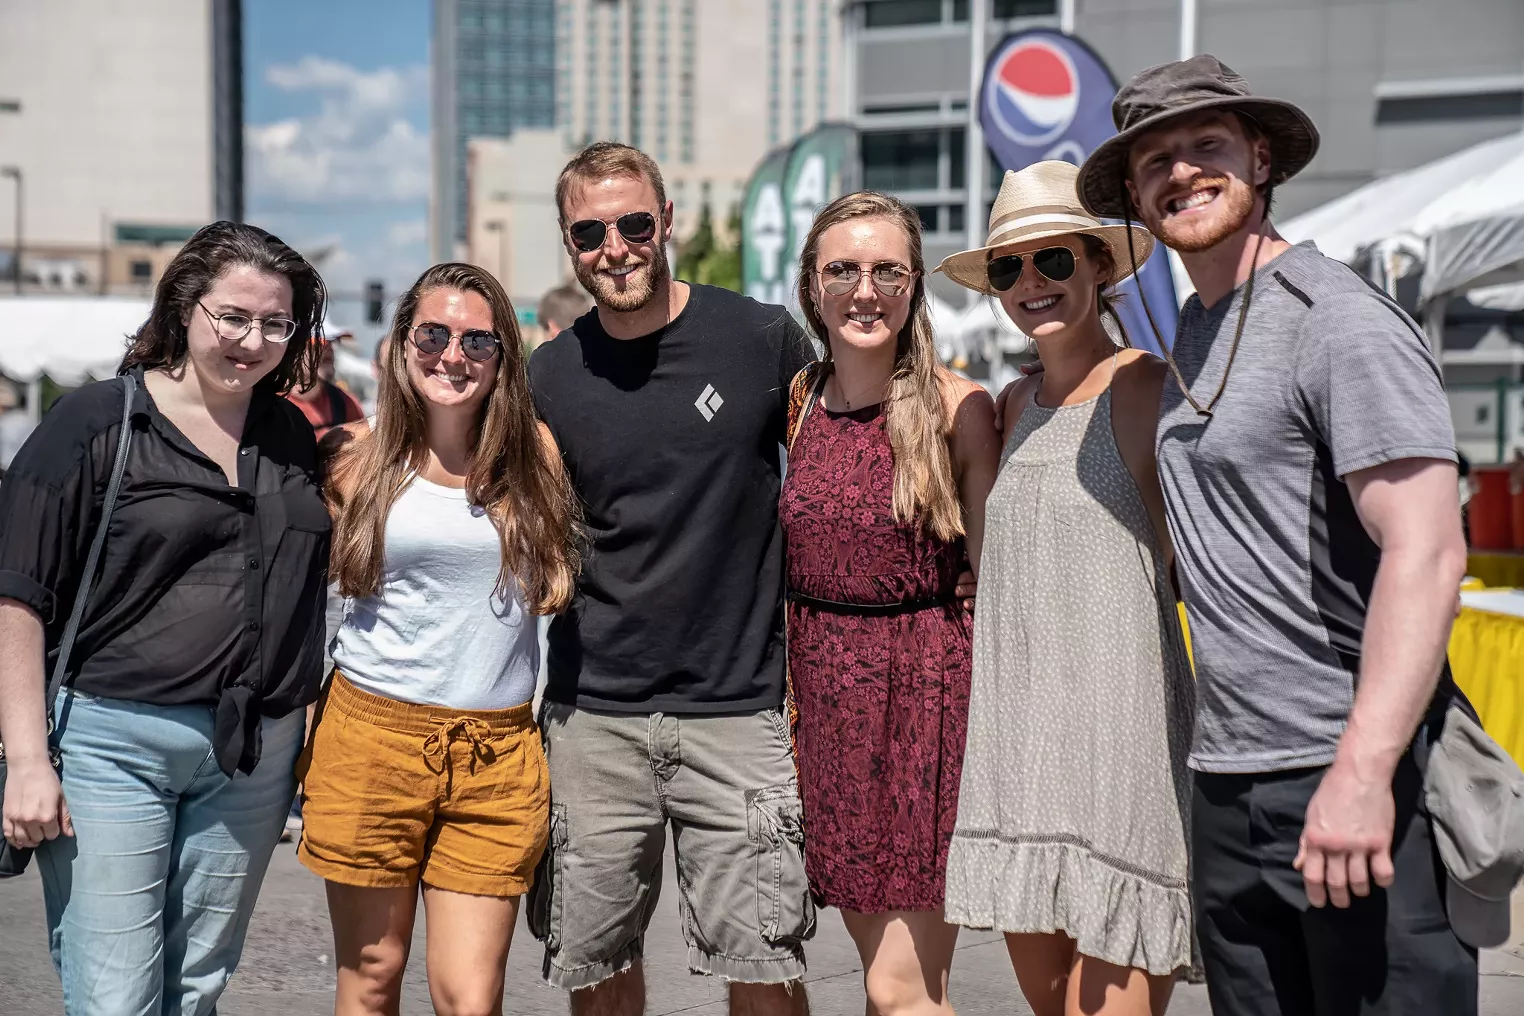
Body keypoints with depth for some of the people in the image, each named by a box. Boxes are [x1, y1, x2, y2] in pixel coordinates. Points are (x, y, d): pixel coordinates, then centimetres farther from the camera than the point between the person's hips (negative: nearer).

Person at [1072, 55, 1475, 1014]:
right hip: (1229, 786, 8)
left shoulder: (1340, 321, -11)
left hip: (1357, 787, -8)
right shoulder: (1191, 336, 15)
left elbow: (1426, 553, -19)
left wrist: (1362, 771, -26)